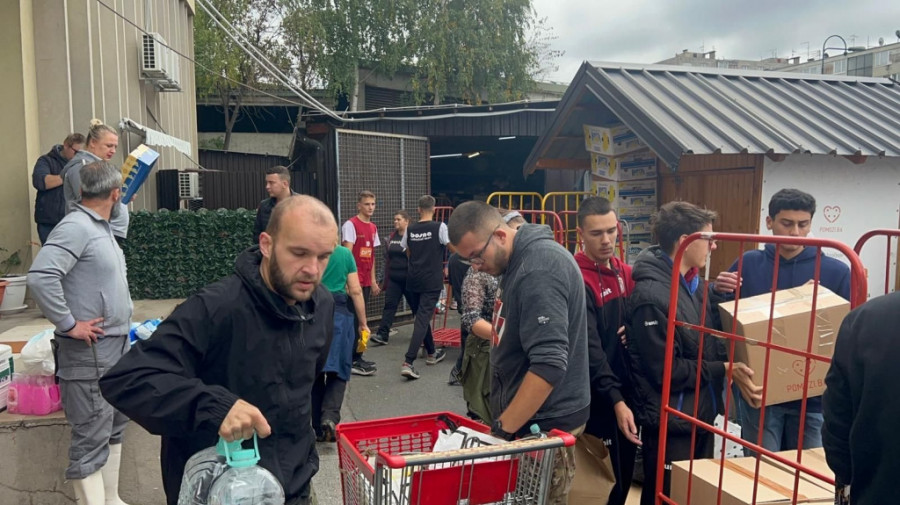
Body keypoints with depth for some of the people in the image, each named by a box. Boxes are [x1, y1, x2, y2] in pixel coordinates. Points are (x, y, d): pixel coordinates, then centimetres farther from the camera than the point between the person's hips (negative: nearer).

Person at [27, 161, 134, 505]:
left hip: (117, 348, 10)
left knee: (114, 428, 19)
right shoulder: (76, 226, -17)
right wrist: (68, 325, -22)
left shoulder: (101, 227, 12)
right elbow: (40, 277, -29)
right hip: (90, 354, -10)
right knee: (92, 440, -2)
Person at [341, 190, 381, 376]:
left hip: (366, 281, 7)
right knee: (354, 320, -4)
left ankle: (356, 357, 19)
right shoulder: (350, 225, -10)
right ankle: (354, 362, 1)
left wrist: (373, 281, 17)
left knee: (358, 319, 12)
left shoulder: (373, 227, 14)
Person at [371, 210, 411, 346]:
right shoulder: (391, 237, 10)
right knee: (389, 305, -1)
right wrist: (385, 278, 13)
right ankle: (382, 335, -3)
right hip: (393, 279, 5)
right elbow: (387, 258, 14)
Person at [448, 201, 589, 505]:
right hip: (529, 414, 9)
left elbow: (549, 363, -28)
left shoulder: (539, 269, -22)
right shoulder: (520, 260, 8)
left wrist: (502, 429, -22)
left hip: (546, 422, -9)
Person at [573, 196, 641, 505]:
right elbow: (590, 350, -21)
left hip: (628, 391, 7)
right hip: (598, 399, -7)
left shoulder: (626, 273, 7)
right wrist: (615, 400, -26)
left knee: (624, 473, 19)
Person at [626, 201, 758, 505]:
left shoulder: (693, 282, 6)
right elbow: (667, 371, -23)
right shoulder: (652, 295, -24)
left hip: (701, 415, 9)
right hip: (671, 424, -9)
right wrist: (724, 369, -16)